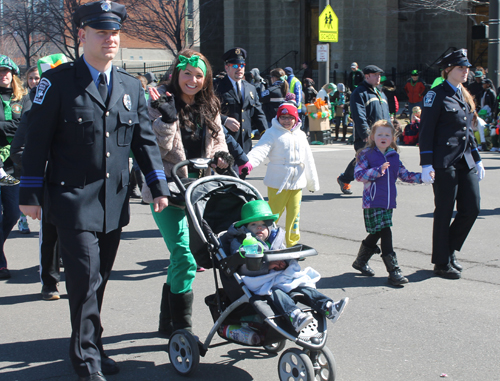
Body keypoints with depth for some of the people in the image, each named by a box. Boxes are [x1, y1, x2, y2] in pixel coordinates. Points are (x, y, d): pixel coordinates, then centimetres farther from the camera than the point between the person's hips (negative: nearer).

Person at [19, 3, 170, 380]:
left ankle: (90, 348, 28)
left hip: (114, 202, 5)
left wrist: (159, 186, 8)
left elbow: (145, 139, 15)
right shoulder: (58, 81, -5)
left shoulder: (131, 87, 11)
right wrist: (30, 193, -6)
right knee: (86, 278, -8)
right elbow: (37, 140, -5)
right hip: (74, 200, -5)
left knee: (100, 279, 13)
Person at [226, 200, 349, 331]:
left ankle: (329, 308, -30)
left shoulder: (275, 240, 22)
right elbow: (244, 268, -12)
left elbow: (289, 258, 19)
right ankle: (294, 315, -59)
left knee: (304, 288, -15)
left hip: (282, 278, 6)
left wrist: (285, 264, -7)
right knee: (275, 293, -34)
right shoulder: (241, 243, 4)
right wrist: (268, 266, -20)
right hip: (261, 283, -6)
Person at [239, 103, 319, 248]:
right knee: (273, 214, -3)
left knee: (294, 214, 9)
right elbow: (261, 149, -20)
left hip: (297, 183, 5)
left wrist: (313, 182, 25)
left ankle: (292, 244, 21)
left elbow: (308, 160, 21)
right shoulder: (273, 133, -4)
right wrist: (249, 162, -39)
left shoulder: (300, 135, 13)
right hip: (277, 183, -5)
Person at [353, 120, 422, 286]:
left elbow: (404, 175, 14)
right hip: (373, 202, -6)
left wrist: (422, 177, 0)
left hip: (388, 202, 6)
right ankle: (393, 270, -8)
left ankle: (361, 261, 34)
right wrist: (378, 170, -22)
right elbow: (359, 174, -13)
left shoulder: (394, 156, 14)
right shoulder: (367, 154, -3)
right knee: (385, 234, -10)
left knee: (376, 234, 15)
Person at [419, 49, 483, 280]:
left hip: (465, 162, 7)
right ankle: (442, 263, 12)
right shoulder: (437, 95, -7)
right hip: (444, 163, -7)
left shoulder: (464, 95, 16)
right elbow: (426, 131, -11)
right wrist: (426, 165, -16)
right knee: (444, 213, 0)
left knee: (471, 209, 4)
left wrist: (477, 159, 20)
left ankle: (449, 250, 25)